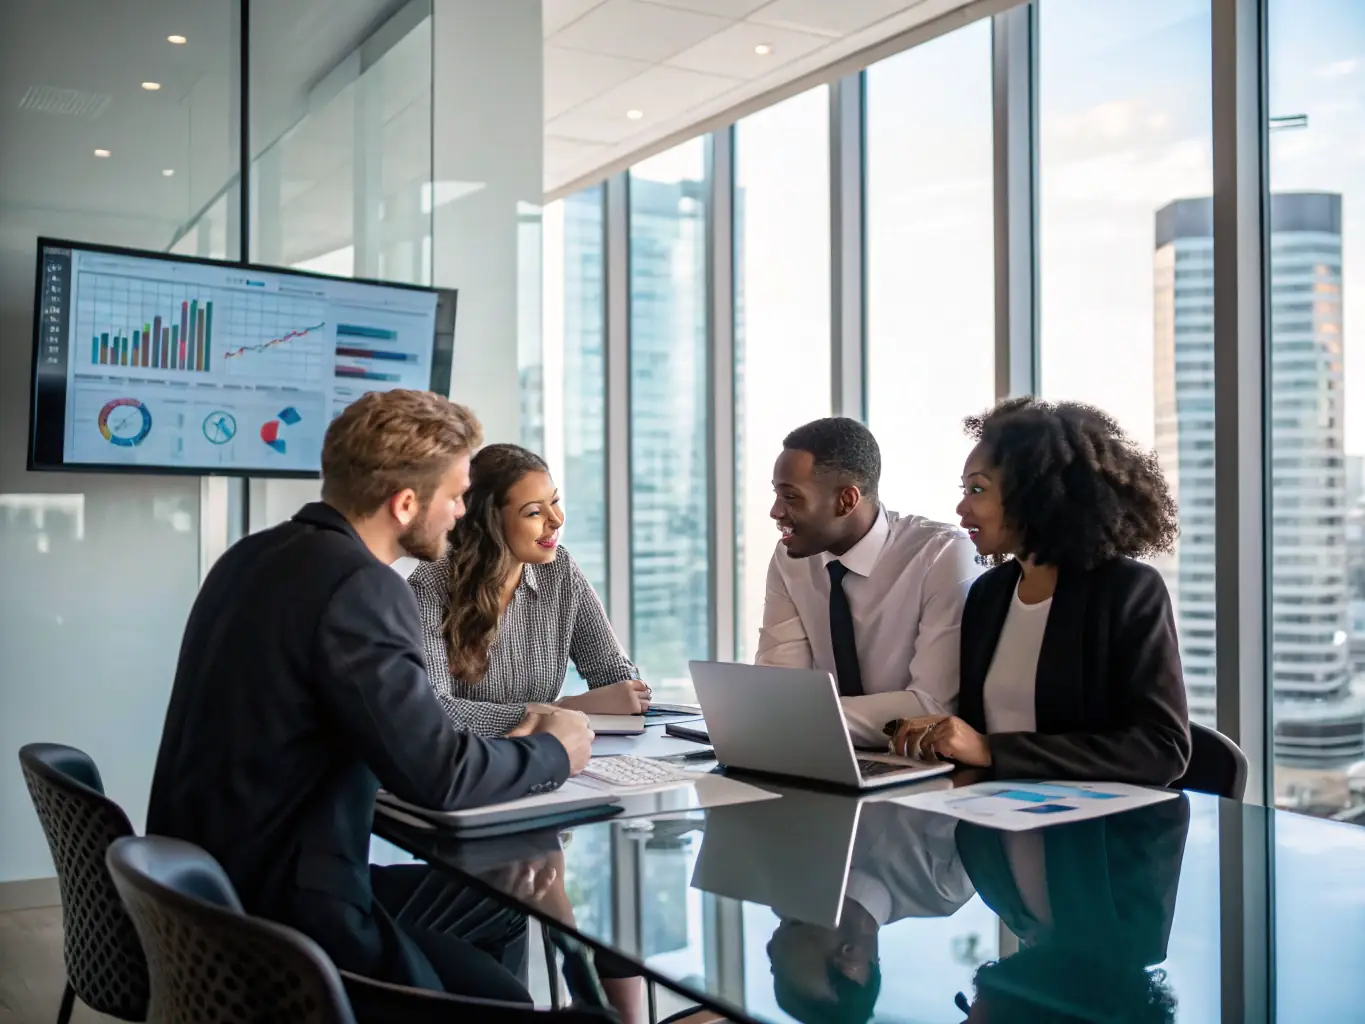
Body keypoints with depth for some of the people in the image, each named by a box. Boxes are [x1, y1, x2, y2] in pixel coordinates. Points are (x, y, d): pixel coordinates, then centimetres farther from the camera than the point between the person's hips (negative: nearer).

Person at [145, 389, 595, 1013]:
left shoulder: (254, 555, 7)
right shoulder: (359, 585, -21)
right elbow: (438, 775, -22)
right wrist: (555, 751, -4)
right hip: (283, 910, -9)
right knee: (504, 999, 1)